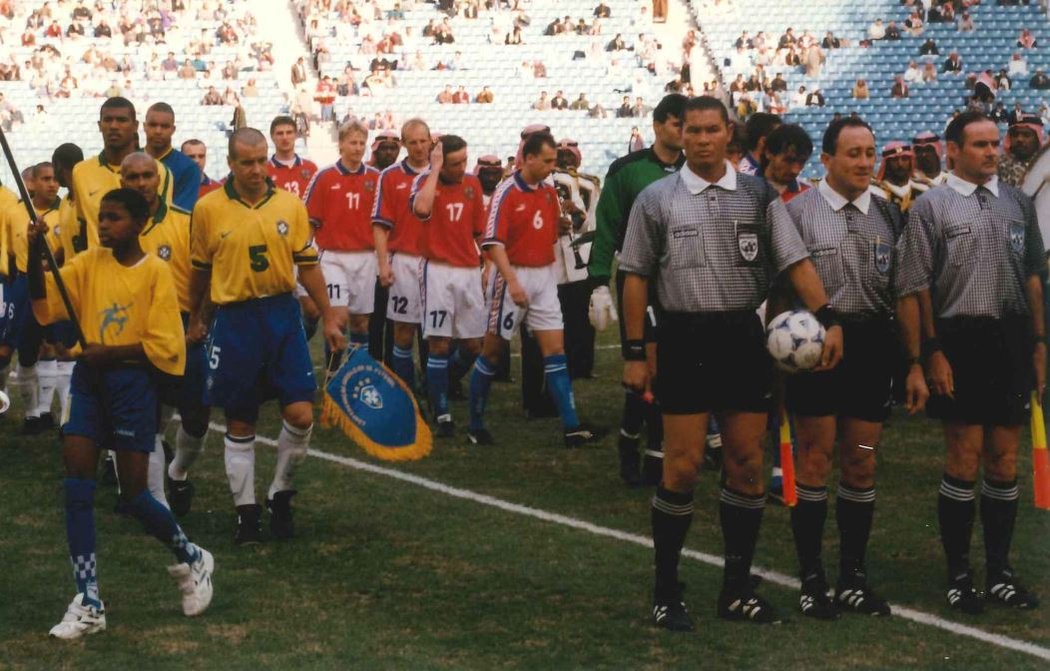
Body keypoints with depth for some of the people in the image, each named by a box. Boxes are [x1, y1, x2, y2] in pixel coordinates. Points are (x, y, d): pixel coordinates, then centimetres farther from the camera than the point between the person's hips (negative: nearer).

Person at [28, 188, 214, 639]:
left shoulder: (155, 272, -7)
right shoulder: (89, 263, 5)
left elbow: (164, 347, -10)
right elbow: (44, 306, -7)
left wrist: (108, 352, -16)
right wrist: (35, 255, -20)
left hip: (132, 383, -4)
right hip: (89, 381, 4)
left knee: (134, 495, 0)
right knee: (77, 487, -5)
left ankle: (191, 560, 28)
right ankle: (88, 604, 0)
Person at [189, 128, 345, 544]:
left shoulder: (290, 204, 1)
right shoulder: (208, 209, -4)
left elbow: (307, 265, 7)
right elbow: (200, 269, 8)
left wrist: (329, 318, 7)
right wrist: (195, 320, 16)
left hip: (282, 315, 1)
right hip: (234, 320, -1)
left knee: (300, 415, -5)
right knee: (239, 423, 6)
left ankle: (281, 494, 18)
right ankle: (246, 510, 18)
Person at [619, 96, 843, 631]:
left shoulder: (758, 195, 6)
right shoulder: (656, 199, 3)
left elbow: (795, 261, 1)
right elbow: (636, 276, 4)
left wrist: (828, 320, -12)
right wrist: (634, 353, 0)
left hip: (744, 337, 2)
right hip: (686, 339, -2)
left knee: (747, 463, 6)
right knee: (682, 467, -3)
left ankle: (737, 588, 18)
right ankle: (666, 592, 8)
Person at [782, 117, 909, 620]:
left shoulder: (888, 214, 9)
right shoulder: (799, 211, -3)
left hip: (873, 346, 4)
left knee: (862, 465, 8)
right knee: (816, 463, 1)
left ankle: (853, 576, 18)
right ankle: (811, 578, 9)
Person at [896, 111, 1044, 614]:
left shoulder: (1017, 203, 11)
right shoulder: (932, 206, -3)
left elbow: (1033, 276, 15)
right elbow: (914, 289, -5)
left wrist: (1038, 344, 9)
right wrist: (929, 354, -9)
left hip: (1012, 340, 4)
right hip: (960, 340, -4)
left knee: (1005, 462, 9)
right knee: (964, 461, -1)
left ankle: (999, 570, 19)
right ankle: (958, 574, 9)